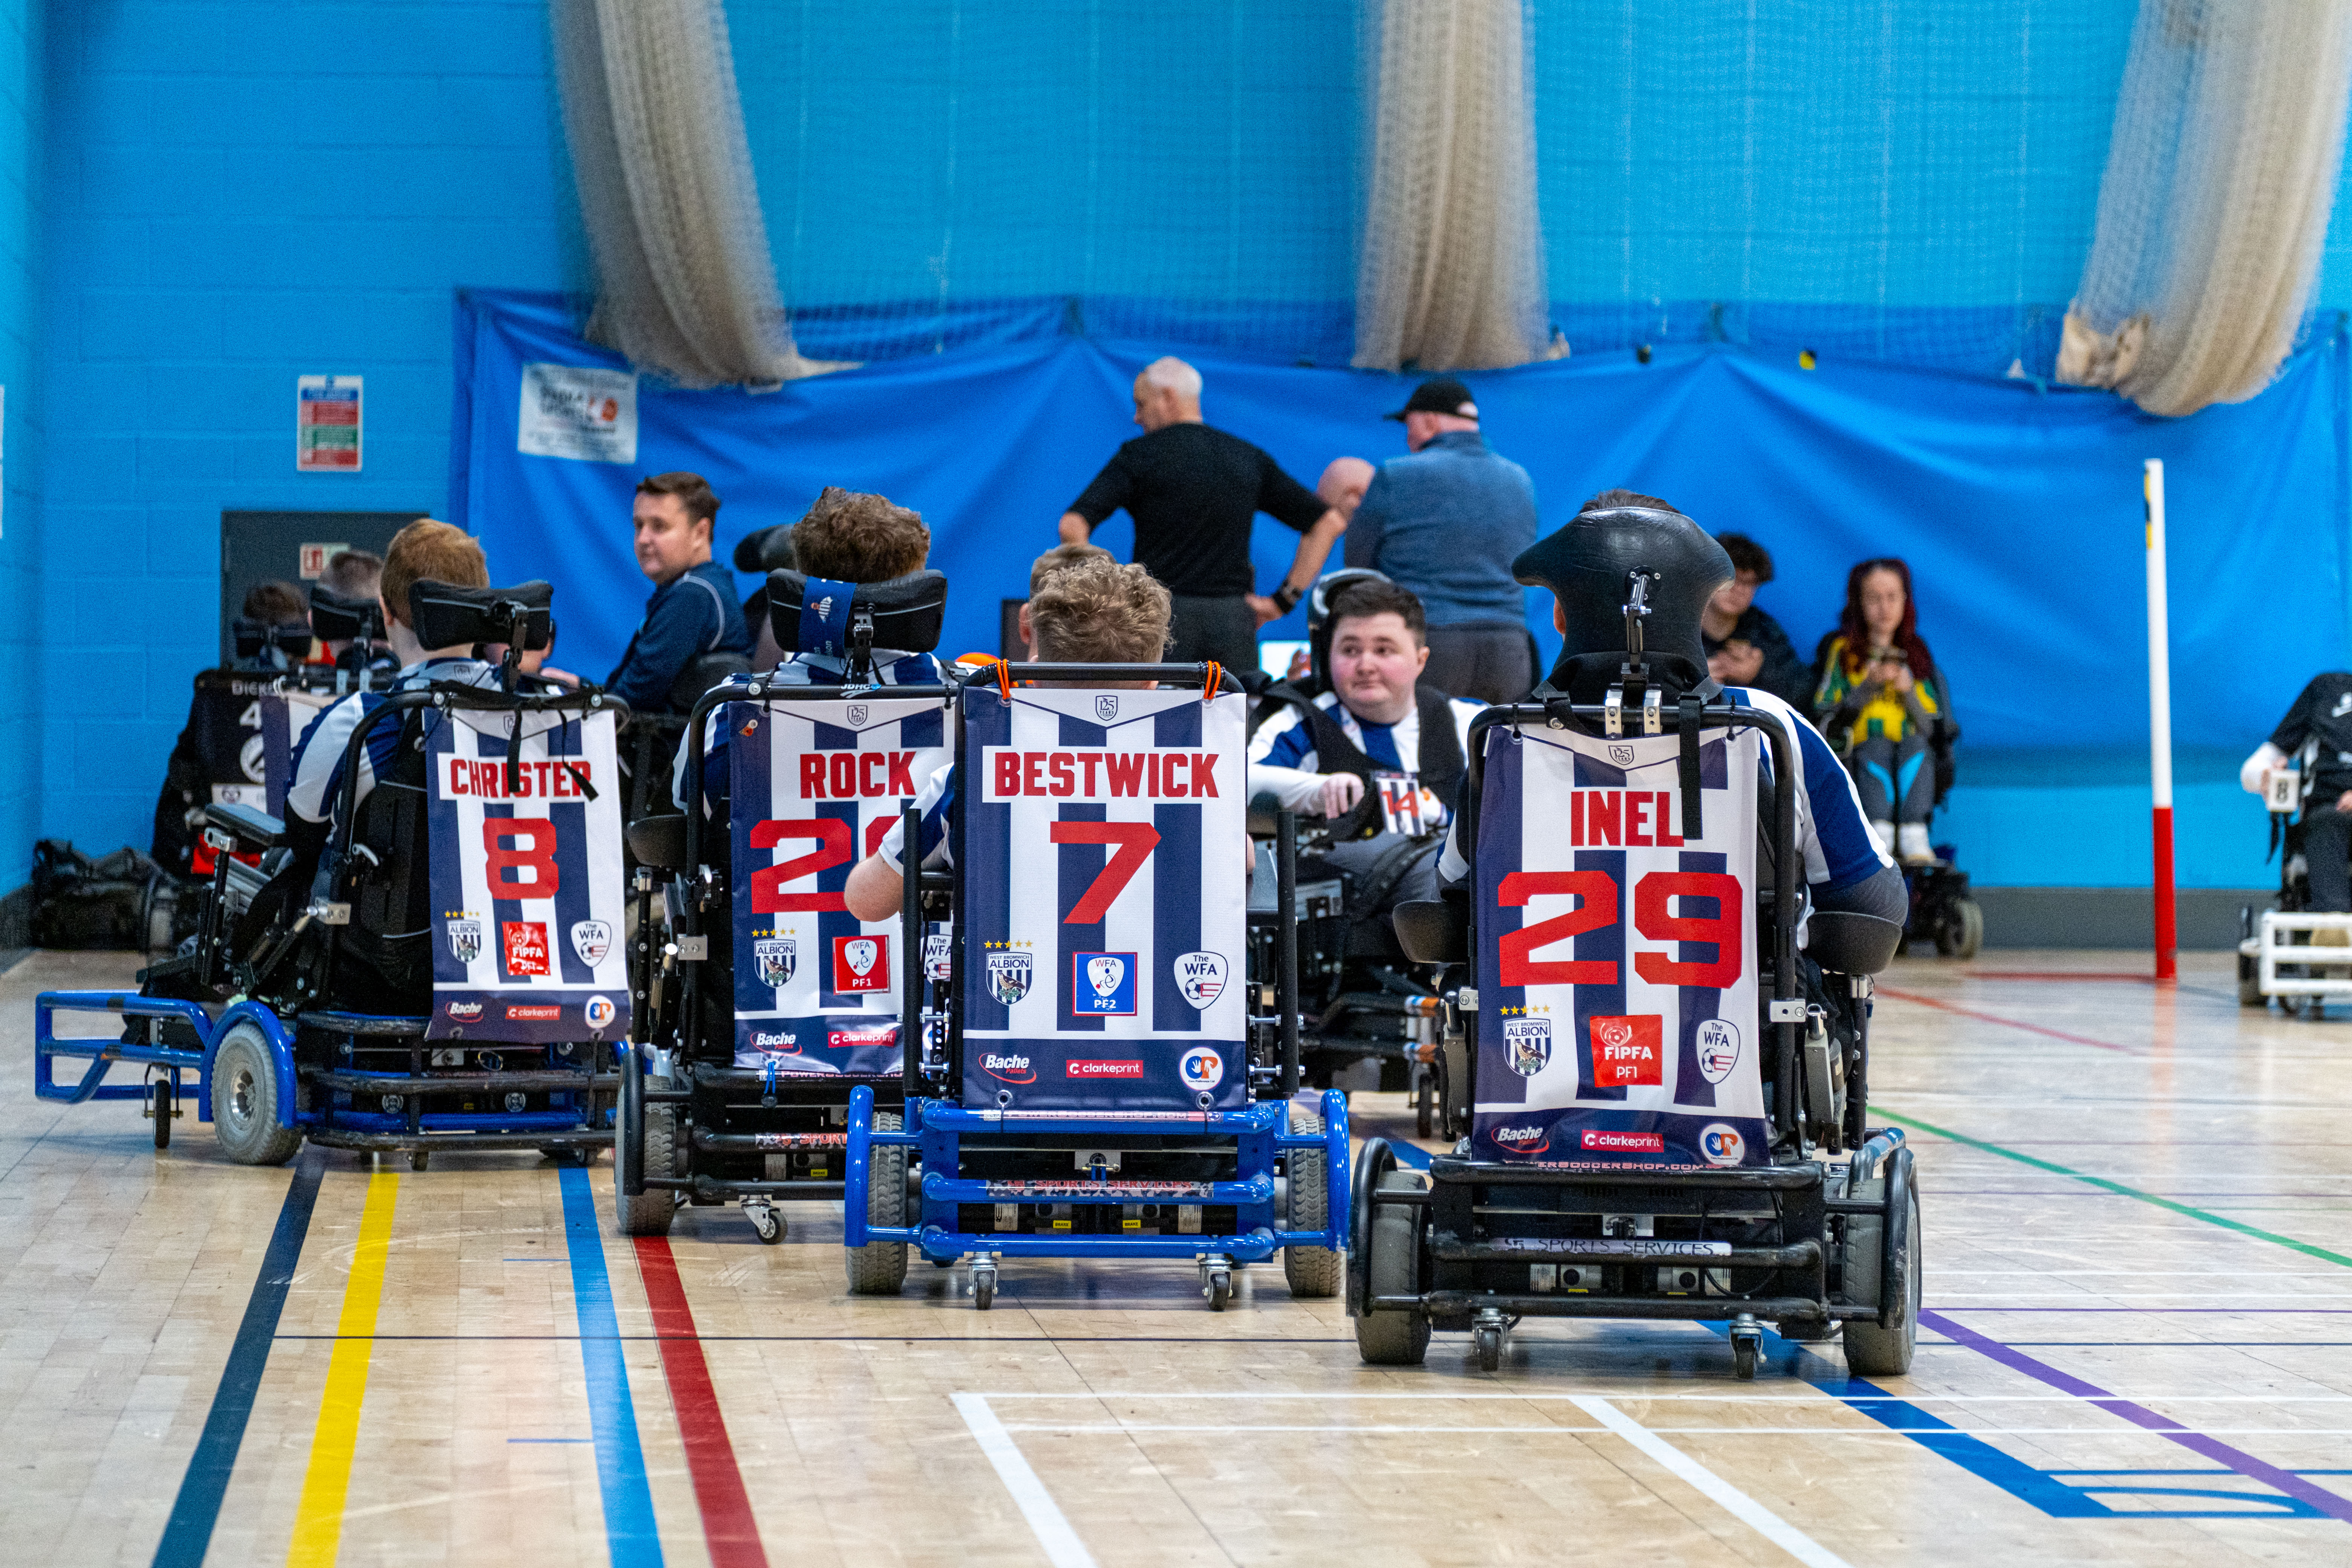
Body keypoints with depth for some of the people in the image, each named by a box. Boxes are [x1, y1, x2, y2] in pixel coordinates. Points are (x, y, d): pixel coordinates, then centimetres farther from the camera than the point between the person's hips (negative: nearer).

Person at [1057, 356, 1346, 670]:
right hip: (1233, 619, 4)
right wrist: (1284, 600, 12)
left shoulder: (1139, 455, 1)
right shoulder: (1250, 459, 13)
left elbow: (1072, 527, -10)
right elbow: (1330, 521, 15)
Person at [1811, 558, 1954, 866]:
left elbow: (1930, 729, 9)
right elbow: (1827, 720, 2)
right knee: (1877, 745, -34)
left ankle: (1914, 837, -45)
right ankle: (1879, 835, -48)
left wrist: (1909, 691, -8)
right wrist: (1868, 687, -10)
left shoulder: (1916, 654, 18)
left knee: (1914, 743, -32)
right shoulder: (1842, 651, 12)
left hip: (1912, 764, 2)